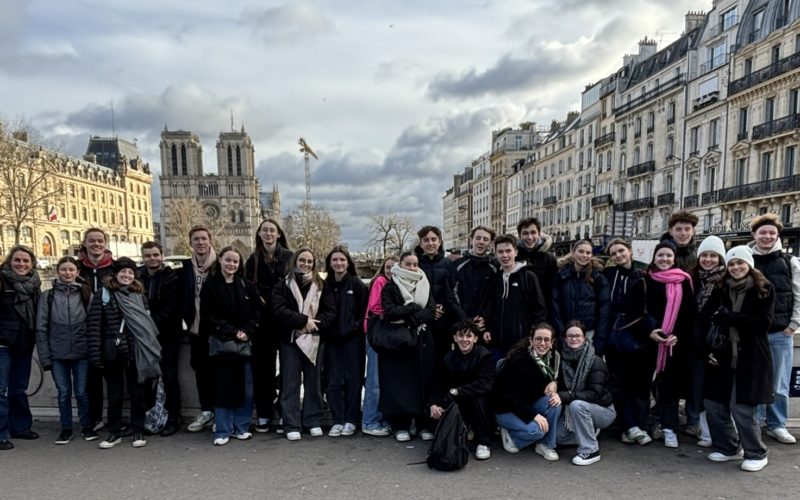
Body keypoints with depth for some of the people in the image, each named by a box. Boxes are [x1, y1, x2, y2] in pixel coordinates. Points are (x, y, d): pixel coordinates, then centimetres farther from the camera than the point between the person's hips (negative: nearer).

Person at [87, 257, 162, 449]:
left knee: (137, 394, 10)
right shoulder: (103, 293, -2)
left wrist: (149, 350, 0)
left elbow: (147, 322, 6)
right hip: (112, 352, -1)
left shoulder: (139, 294, 6)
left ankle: (138, 431, 22)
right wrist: (95, 354, -11)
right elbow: (93, 324, -6)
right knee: (114, 395, 11)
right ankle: (114, 433, 26)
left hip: (135, 352, 2)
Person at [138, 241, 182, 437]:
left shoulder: (172, 278, -6)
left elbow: (171, 309, -11)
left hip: (167, 335, -3)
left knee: (169, 377, 0)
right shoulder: (137, 276, 4)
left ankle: (173, 418, 10)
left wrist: (152, 323, -18)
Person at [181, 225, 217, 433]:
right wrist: (185, 320, 3)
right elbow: (183, 297, 11)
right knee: (201, 368, 12)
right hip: (195, 326, 5)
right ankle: (206, 411, 24)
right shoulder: (186, 267, 7)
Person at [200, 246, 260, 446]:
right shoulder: (210, 286, 0)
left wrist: (246, 332, -11)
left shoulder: (247, 286, 8)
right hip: (221, 343, -2)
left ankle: (241, 427, 20)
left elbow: (255, 313, 6)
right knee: (223, 387, 2)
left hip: (245, 343, 3)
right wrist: (233, 332, -13)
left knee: (245, 388, 6)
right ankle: (222, 431, 14)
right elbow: (209, 317, -6)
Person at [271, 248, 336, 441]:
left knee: (313, 382, 9)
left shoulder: (322, 286, 6)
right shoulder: (283, 285, 2)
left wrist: (315, 324, -17)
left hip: (314, 340, 2)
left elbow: (330, 311, -1)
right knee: (290, 383, 3)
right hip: (290, 340, -1)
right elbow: (279, 310, -11)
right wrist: (304, 320, -19)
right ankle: (292, 425, 10)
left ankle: (313, 422, 20)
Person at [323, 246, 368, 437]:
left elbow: (364, 310, -3)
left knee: (353, 379, 3)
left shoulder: (357, 284, -1)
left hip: (353, 339, -3)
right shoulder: (325, 285, 7)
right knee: (334, 381, 3)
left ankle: (351, 420, 14)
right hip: (332, 340, 3)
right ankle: (337, 421, 12)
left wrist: (354, 327, -10)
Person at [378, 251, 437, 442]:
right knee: (400, 383, -2)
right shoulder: (390, 287, 2)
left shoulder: (425, 286, 11)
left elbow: (432, 312, -1)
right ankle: (400, 426, 8)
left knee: (424, 381, 2)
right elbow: (389, 312, -13)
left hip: (423, 342, 3)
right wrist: (415, 308, -10)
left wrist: (407, 318, -13)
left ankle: (425, 425, 13)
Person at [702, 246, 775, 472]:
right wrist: (710, 349, -3)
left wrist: (729, 317, -16)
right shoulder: (721, 290, 8)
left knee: (742, 408, -5)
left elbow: (764, 322, -12)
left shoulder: (764, 289, -1)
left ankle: (756, 454, 18)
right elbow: (713, 321, 8)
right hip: (723, 356, 4)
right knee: (714, 404, 5)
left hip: (751, 358, -4)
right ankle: (729, 447, 26)